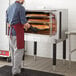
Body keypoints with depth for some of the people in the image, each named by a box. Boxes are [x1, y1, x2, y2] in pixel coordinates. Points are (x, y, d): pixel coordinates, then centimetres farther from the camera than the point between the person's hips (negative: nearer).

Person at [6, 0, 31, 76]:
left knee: (13, 51, 14)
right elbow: (24, 22, -15)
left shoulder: (9, 8, 12)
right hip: (18, 32, -8)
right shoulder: (21, 8, -12)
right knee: (18, 52, -3)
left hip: (11, 32, 8)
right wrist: (28, 26, 7)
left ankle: (15, 69, 26)